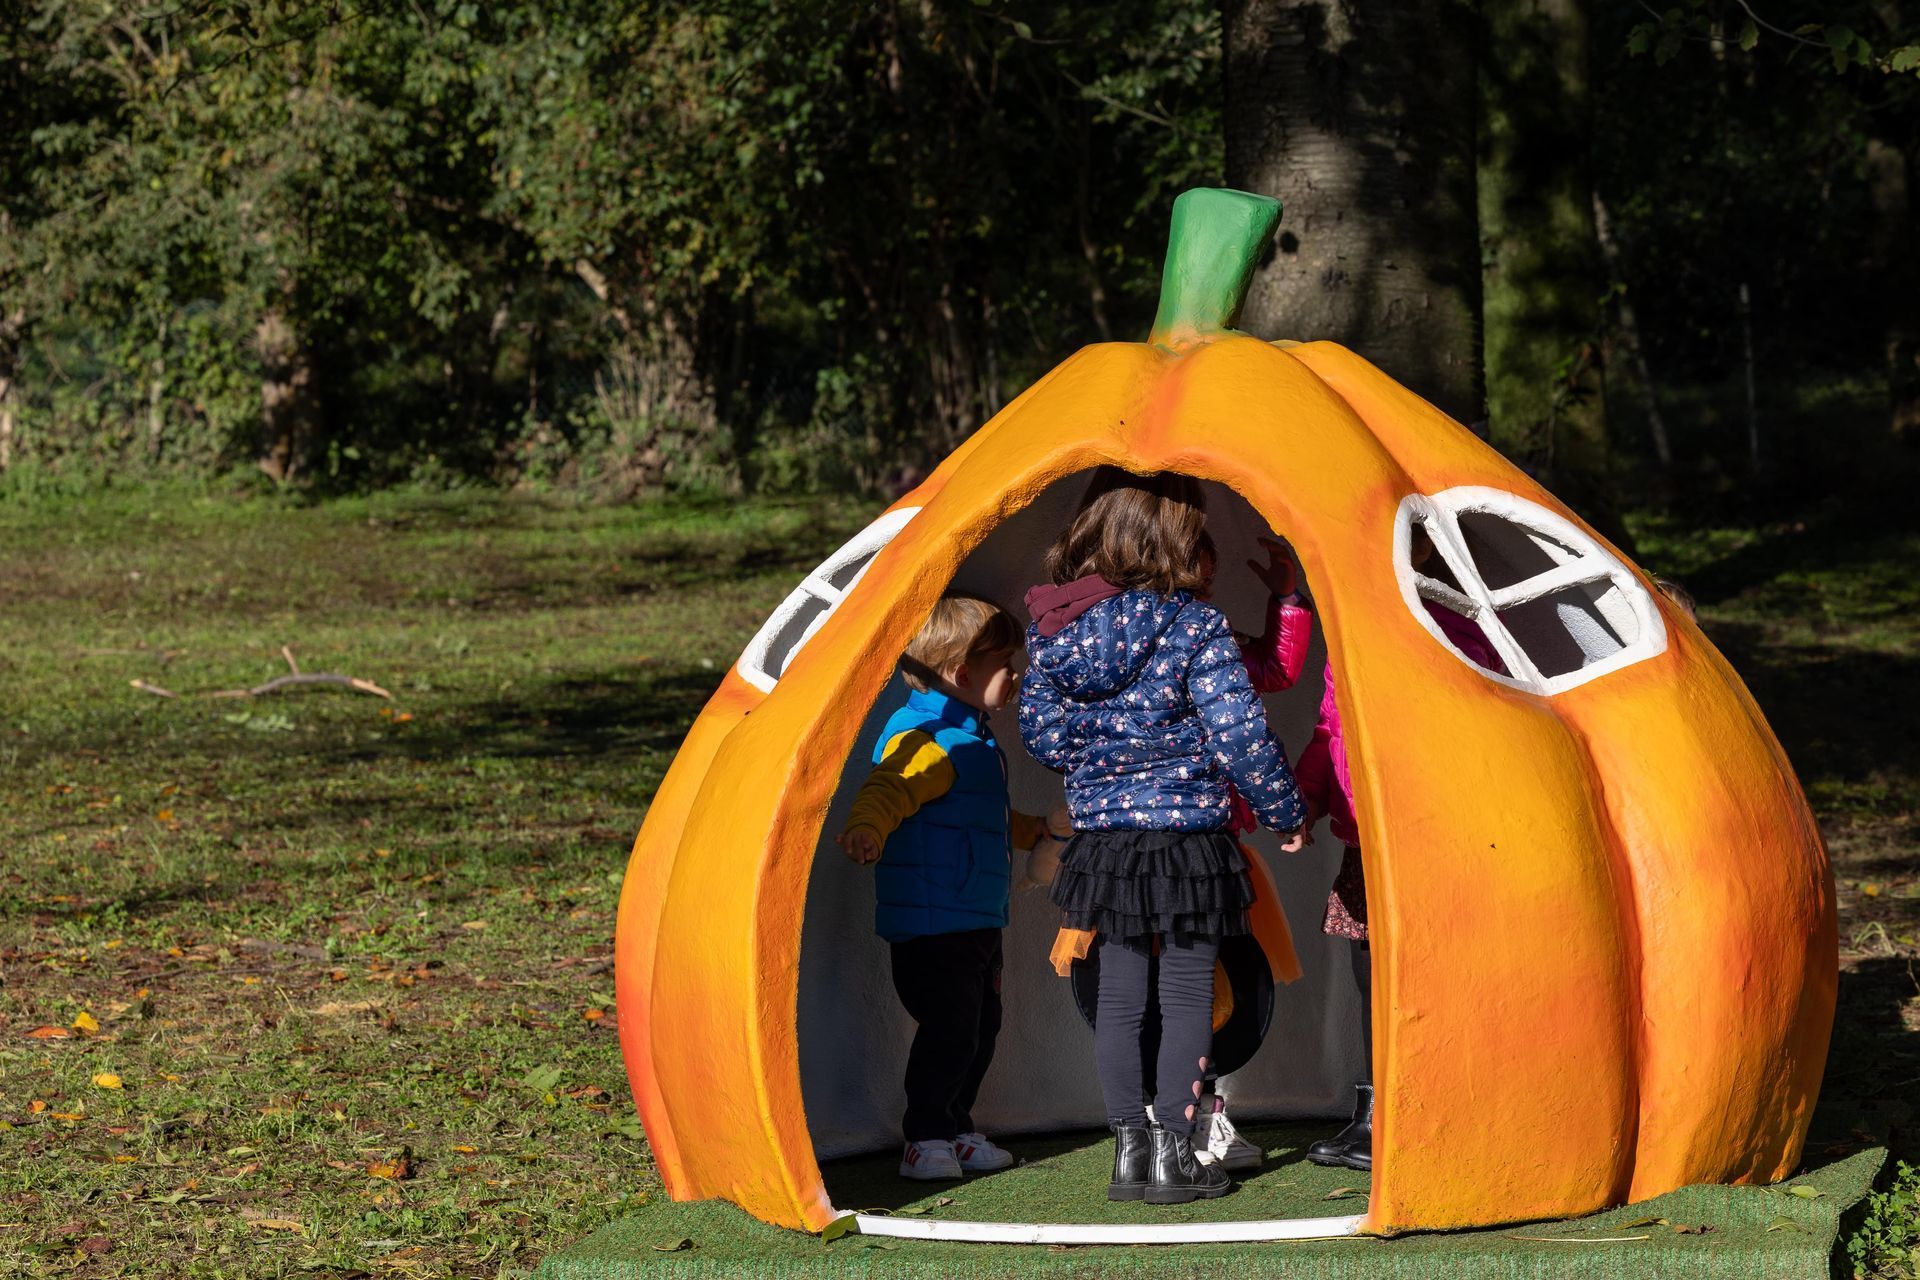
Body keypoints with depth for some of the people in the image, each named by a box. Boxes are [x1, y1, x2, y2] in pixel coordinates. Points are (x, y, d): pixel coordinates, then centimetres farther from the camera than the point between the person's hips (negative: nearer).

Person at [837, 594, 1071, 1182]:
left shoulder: (973, 738, 18)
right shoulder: (925, 738, -17)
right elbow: (887, 789, -34)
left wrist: (1041, 828, 37)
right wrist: (867, 830, -52)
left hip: (978, 922, 10)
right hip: (930, 922, -10)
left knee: (981, 1026, 15)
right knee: (949, 1029, -10)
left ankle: (956, 1129, 25)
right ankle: (926, 1138, -1)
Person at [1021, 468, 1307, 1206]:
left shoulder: (1049, 627, 0)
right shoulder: (1194, 627, -14)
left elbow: (1040, 733, 8)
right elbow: (1240, 737, -13)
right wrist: (1285, 813, 1)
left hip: (1101, 837, 4)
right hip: (1187, 837, -4)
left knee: (1119, 994, 12)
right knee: (1187, 994, 5)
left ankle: (1128, 1149, 15)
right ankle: (1172, 1154, 6)